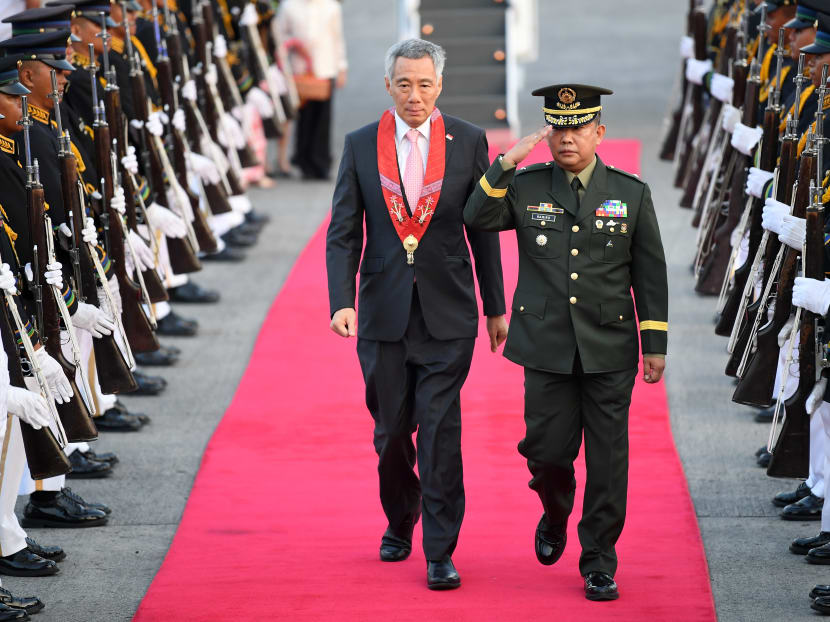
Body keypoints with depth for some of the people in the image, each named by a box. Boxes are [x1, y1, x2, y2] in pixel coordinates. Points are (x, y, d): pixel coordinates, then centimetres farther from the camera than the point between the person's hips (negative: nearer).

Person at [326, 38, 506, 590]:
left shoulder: (468, 142, 0)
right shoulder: (361, 146, 2)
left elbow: (483, 229, 6)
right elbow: (344, 233, 1)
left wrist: (496, 307, 8)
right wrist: (342, 302, -12)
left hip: (447, 315, -2)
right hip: (384, 313, 2)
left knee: (440, 430, -8)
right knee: (391, 430, 11)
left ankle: (440, 554, -4)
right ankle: (400, 524, 36)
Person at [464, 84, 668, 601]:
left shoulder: (631, 193, 5)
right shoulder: (526, 187, 5)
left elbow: (650, 274, 6)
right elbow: (478, 218, -10)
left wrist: (656, 345, 3)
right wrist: (506, 163, -17)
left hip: (610, 349, 0)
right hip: (547, 347, 0)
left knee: (608, 458, 0)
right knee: (548, 449, -1)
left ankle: (599, 563, 10)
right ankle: (555, 516, 32)